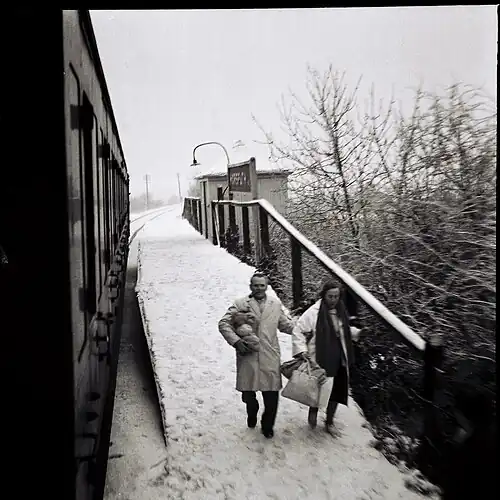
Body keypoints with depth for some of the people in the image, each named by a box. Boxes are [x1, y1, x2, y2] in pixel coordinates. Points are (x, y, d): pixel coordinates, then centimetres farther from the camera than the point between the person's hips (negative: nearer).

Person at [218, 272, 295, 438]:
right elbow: (223, 323, -1)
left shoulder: (276, 304, 10)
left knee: (272, 393, 0)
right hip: (247, 355, -1)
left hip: (270, 357, 1)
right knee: (248, 392, 8)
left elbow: (285, 324, 19)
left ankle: (267, 426, 26)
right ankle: (252, 414, 42)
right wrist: (236, 341, -13)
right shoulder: (240, 303, 1)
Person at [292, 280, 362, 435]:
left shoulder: (340, 311, 5)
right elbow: (298, 331, -13)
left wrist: (357, 332, 13)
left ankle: (329, 422, 33)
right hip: (320, 360, -6)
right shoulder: (313, 312, -15)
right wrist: (302, 350, -22)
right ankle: (313, 411, 38)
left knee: (337, 391, 13)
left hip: (339, 359, 6)